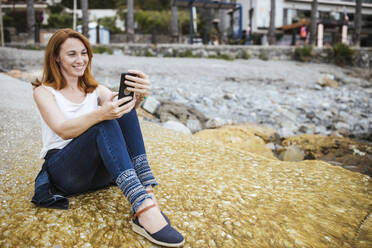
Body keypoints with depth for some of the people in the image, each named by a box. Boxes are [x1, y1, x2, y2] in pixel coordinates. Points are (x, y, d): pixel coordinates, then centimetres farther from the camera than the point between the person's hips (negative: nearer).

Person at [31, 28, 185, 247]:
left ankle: (148, 194, -35)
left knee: (125, 111, -22)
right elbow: (63, 130, -17)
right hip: (62, 170, -3)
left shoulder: (96, 90, 15)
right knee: (105, 124, -31)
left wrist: (139, 95, -32)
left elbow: (118, 104, -8)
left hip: (99, 172, 4)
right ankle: (143, 207, -46)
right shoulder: (44, 91, 3)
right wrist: (101, 113, -36)